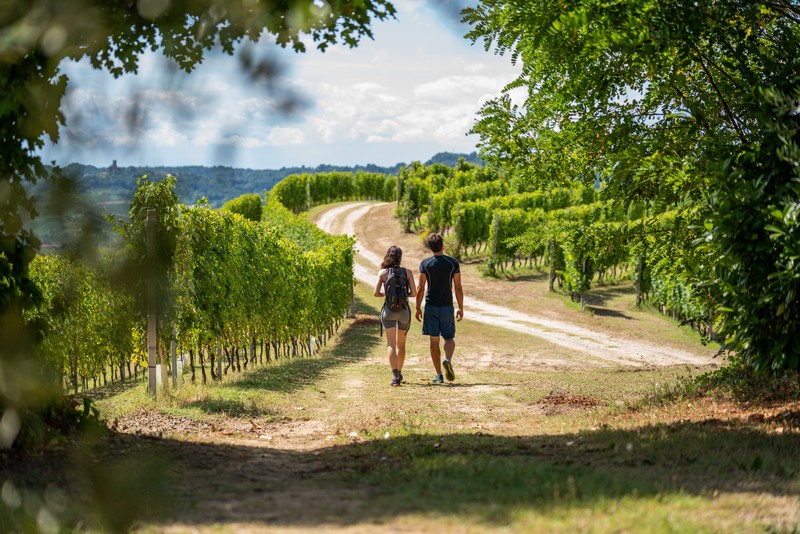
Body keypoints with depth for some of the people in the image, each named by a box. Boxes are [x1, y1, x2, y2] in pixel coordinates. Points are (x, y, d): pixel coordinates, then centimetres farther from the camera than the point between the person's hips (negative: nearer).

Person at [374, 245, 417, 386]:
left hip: (389, 310, -2)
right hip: (404, 310, 2)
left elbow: (376, 293, -5)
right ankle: (399, 373, 34)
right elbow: (414, 293, -2)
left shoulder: (383, 272, -1)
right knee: (401, 344, 20)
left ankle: (395, 376, -23)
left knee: (391, 344, -7)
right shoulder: (407, 272, 0)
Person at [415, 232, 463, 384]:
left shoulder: (425, 264, -4)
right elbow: (458, 288, -3)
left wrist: (418, 308, 3)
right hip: (447, 307, 0)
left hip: (431, 307, 0)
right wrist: (461, 308, 4)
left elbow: (420, 288, -5)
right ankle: (448, 360, -19)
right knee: (449, 338, 12)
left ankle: (438, 375, 5)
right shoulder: (453, 263, -3)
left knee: (434, 340, 5)